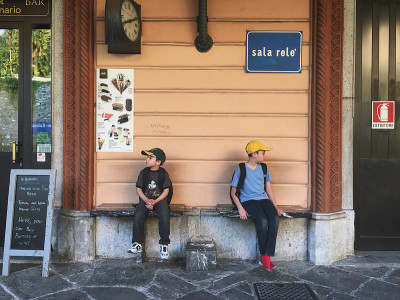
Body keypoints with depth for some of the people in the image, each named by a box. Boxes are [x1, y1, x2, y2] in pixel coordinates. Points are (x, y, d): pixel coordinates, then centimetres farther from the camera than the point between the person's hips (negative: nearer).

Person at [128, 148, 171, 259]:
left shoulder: (164, 173, 2)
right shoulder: (143, 172, 6)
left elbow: (166, 191, -1)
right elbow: (138, 189, 5)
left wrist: (154, 201, -15)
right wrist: (147, 200, -12)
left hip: (160, 199, -2)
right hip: (145, 199, 2)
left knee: (164, 216, -31)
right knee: (138, 216, -27)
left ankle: (164, 244, -15)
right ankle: (137, 244, -13)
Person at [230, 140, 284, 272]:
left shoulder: (263, 168, 14)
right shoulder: (240, 170, -1)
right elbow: (233, 192, 0)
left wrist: (275, 206, 7)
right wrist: (240, 208, -14)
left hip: (263, 199, 5)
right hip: (248, 201, -4)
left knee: (275, 218, -26)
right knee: (262, 221, -31)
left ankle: (266, 256, -21)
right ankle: (263, 254, -10)